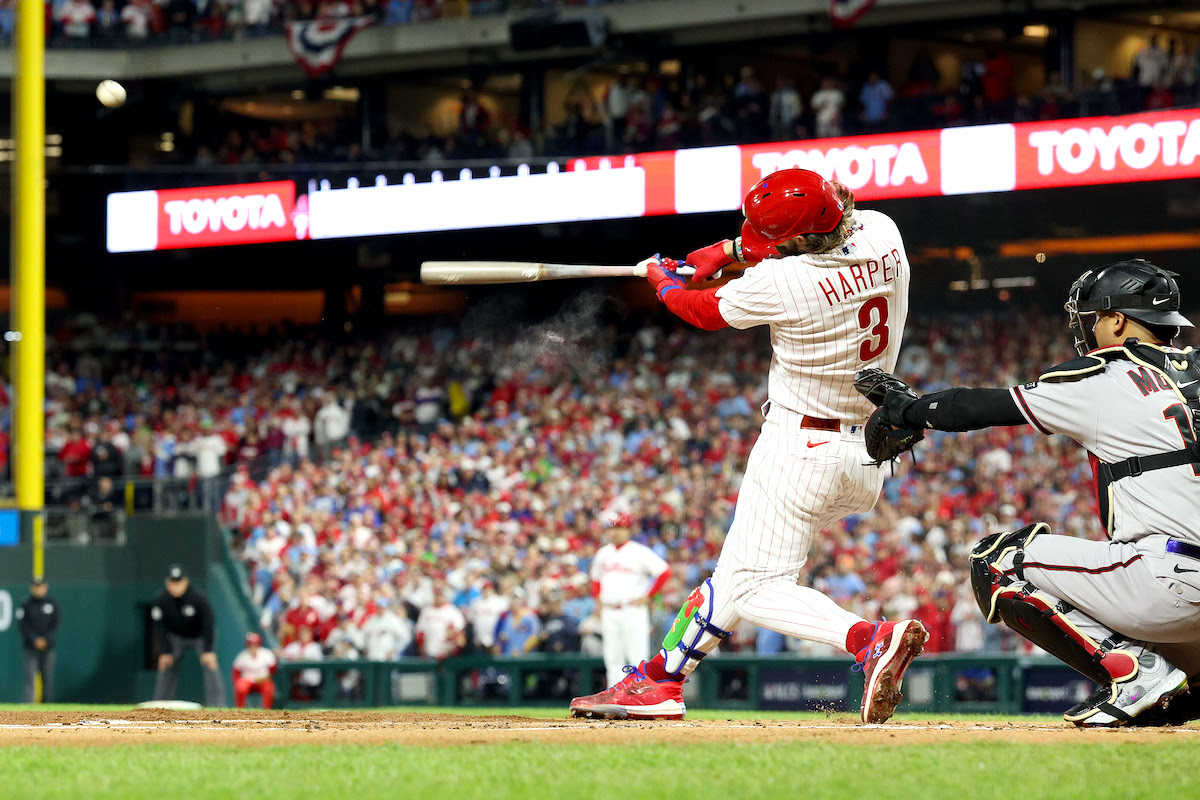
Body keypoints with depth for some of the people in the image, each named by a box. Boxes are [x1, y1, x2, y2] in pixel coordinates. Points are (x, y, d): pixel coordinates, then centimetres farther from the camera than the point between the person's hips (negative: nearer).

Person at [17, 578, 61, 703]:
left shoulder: (53, 603, 6)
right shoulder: (26, 604, 2)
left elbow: (56, 623, 3)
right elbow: (23, 625, -2)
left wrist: (45, 639, -10)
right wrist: (34, 640, -14)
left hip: (48, 646, 2)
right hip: (30, 647, -2)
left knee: (48, 679, 3)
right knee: (30, 679, -10)